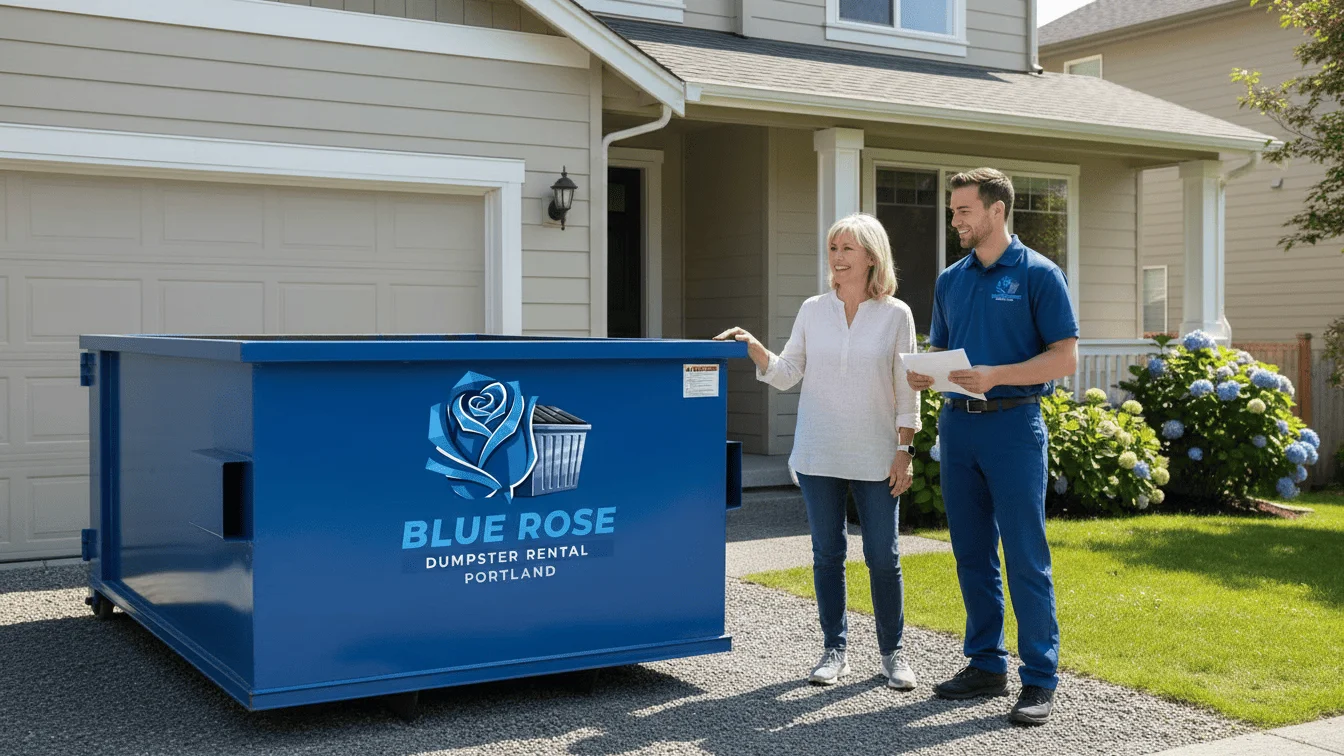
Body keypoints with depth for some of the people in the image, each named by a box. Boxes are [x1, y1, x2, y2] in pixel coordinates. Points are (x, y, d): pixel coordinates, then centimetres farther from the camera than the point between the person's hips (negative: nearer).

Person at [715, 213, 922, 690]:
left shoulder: (895, 314, -1)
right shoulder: (813, 311, 5)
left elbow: (906, 389, 0)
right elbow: (786, 375, 5)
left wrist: (905, 449, -4)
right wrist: (754, 348, -11)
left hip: (875, 458, -2)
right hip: (818, 455, 2)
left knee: (883, 557, 2)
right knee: (827, 555, 9)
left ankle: (892, 653, 17)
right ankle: (834, 650, 20)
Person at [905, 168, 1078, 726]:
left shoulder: (1038, 275, -4)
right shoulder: (950, 279, 13)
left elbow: (1065, 358, -9)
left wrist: (995, 375, -20)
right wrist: (923, 375, -3)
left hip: (1013, 425, -6)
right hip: (957, 424, 6)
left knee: (1026, 558, -3)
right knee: (972, 555, 11)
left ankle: (1039, 680, 4)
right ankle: (986, 665, 21)